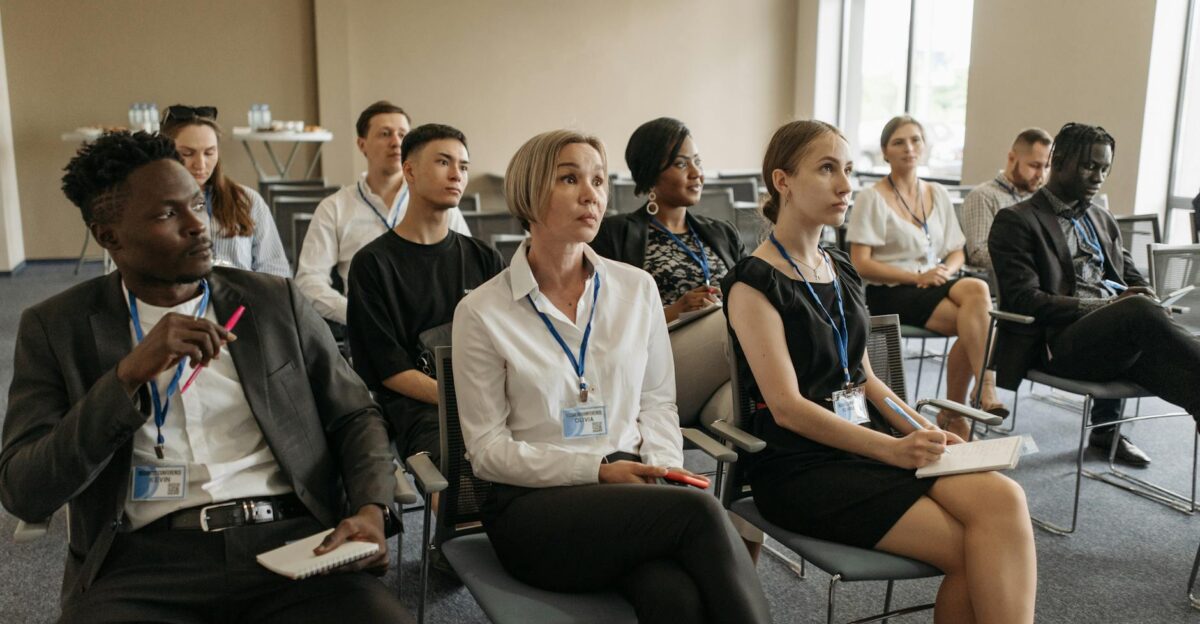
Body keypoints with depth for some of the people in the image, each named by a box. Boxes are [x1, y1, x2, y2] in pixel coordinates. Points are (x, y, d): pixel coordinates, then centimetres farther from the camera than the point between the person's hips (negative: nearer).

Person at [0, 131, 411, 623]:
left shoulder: (276, 302, 10)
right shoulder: (57, 327, 7)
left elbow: (355, 417, 14)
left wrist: (370, 509, -6)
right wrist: (129, 374, -15)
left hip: (291, 541, 1)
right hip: (144, 560, 0)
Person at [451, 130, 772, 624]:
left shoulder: (637, 288, 8)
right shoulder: (482, 311, -3)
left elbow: (658, 402, 14)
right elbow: (486, 449, -3)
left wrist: (664, 471, -7)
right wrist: (597, 469, -14)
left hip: (630, 491, 3)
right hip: (533, 507, -3)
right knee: (698, 511, -29)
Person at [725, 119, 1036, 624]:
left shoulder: (841, 270, 15)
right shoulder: (754, 283, -8)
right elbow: (787, 407, -15)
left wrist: (922, 432, 0)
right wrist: (892, 449, -22)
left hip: (867, 442, 7)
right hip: (802, 465, -6)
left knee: (1002, 498, -20)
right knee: (973, 552, -18)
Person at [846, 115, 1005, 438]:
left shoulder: (938, 194, 16)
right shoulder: (872, 198, -2)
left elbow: (956, 253, 17)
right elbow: (861, 264, -10)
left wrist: (945, 271, -7)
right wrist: (918, 276, -17)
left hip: (933, 286, 5)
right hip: (890, 293, -5)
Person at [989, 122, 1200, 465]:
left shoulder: (1103, 220, 28)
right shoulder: (1016, 222, 3)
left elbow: (1133, 281, 27)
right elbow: (1024, 300, -8)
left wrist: (1150, 304, 0)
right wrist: (1103, 307, -17)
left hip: (1116, 333, 7)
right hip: (1060, 343, -6)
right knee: (1140, 308, -36)